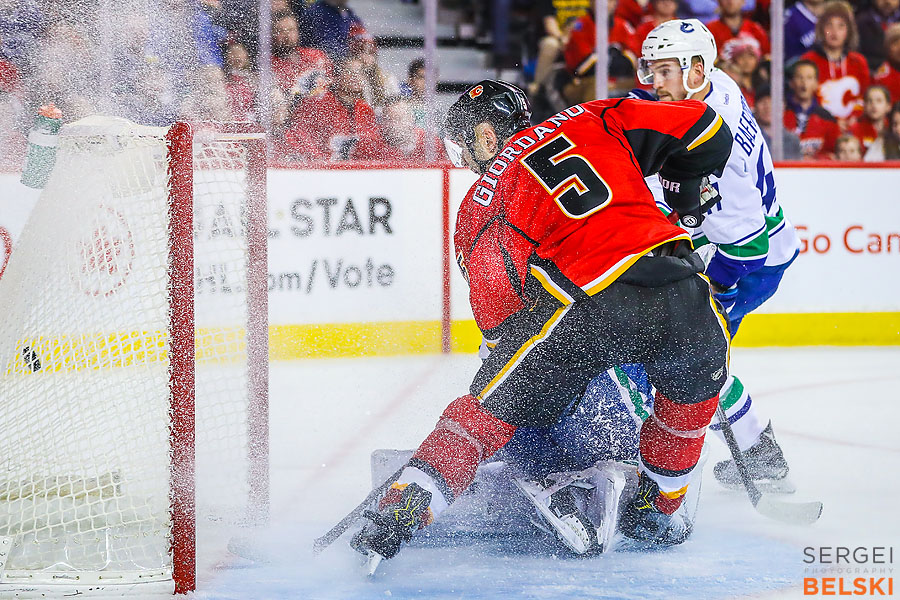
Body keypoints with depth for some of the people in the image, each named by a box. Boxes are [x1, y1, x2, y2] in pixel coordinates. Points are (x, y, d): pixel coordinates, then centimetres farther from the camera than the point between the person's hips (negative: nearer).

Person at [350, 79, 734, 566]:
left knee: (490, 409, 14)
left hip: (588, 309, -2)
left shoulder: (482, 208, 15)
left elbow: (500, 314, 8)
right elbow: (702, 127, 18)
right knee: (697, 381, 33)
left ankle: (399, 512, 5)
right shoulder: (592, 122, 21)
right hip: (678, 288, 2)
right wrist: (683, 200, 35)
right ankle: (655, 510, 41)